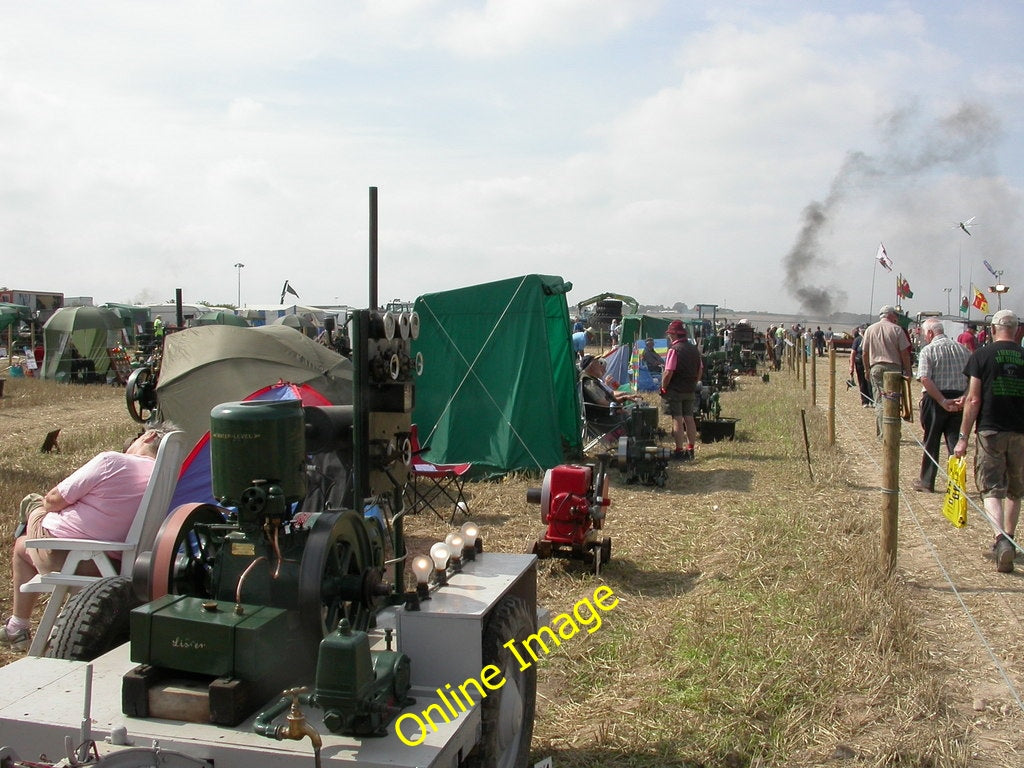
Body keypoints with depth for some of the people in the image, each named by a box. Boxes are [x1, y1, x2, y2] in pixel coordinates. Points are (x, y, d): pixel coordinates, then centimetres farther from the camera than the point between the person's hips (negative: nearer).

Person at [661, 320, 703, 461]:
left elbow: (668, 372, -19)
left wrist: (663, 387, -8)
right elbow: (700, 370, 13)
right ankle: (690, 450, 16)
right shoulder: (694, 349, 8)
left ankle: (679, 451, -2)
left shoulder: (674, 350, -15)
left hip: (675, 391, -7)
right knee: (689, 419, 11)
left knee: (677, 420, -3)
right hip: (690, 391, 7)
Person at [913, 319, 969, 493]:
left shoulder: (928, 350, -8)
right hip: (959, 401, 3)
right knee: (956, 442, 9)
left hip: (935, 400, -3)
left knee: (931, 443, 9)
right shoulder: (962, 349, 6)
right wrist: (964, 397, -7)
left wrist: (943, 401, -18)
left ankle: (927, 482, 17)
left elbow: (925, 380, -19)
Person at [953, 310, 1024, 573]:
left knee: (992, 490, -2)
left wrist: (963, 437, -2)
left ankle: (1001, 540, -23)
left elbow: (973, 400, -7)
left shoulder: (982, 356, -4)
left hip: (990, 430, -3)